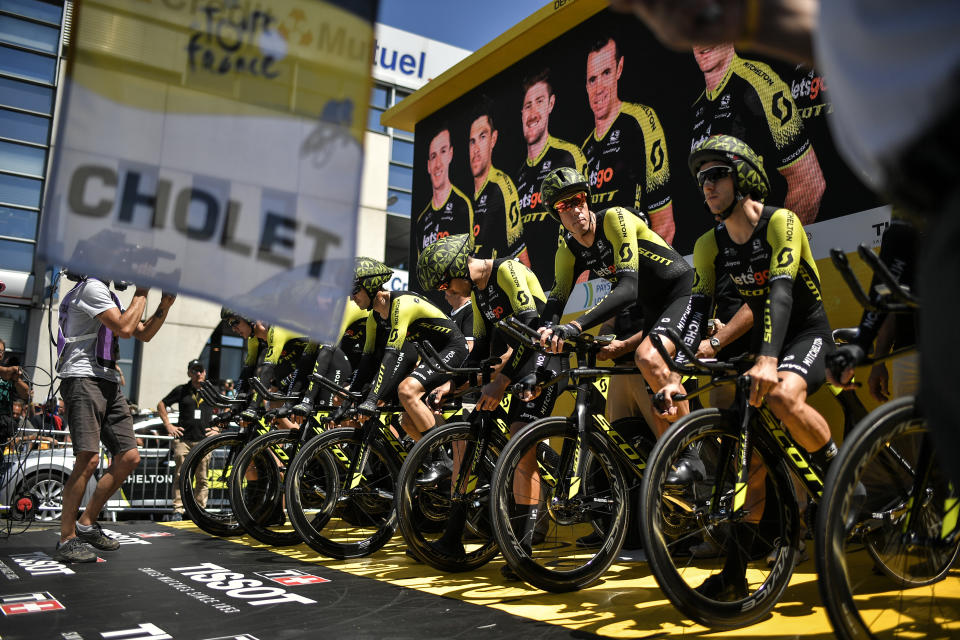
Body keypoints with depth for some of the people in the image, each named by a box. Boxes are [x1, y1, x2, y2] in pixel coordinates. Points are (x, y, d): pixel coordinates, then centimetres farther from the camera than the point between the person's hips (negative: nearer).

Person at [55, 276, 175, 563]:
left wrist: (165, 305, 10)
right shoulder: (92, 287, -7)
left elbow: (144, 334, 23)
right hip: (83, 379, -10)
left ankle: (87, 523, 14)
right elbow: (124, 328, -17)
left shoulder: (109, 295, 24)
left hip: (108, 383, 10)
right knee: (88, 459, -18)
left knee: (129, 457, 3)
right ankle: (67, 539, -9)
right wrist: (142, 293, -6)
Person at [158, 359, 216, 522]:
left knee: (202, 478, 1)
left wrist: (217, 428, 8)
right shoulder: (181, 390, 8)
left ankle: (200, 510, 7)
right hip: (183, 439, -1)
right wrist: (168, 425, 6)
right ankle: (178, 510, -1)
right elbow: (161, 405, 16)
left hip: (204, 441, 1)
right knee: (180, 476, -4)